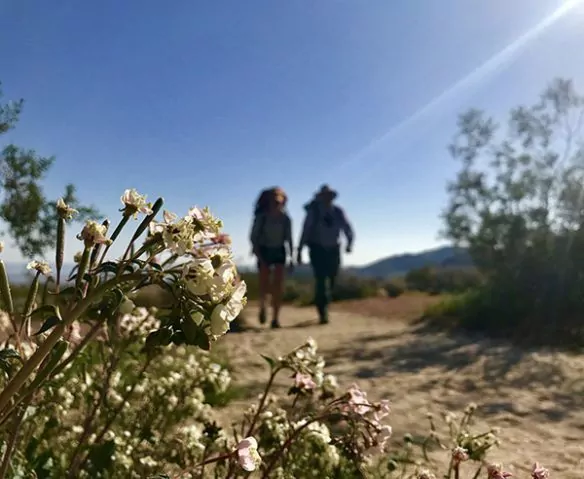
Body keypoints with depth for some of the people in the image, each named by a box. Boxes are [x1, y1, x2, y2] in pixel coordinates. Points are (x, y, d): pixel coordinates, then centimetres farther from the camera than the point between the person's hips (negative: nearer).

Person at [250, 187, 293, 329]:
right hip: (264, 251, -1)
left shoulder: (285, 219, -2)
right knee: (264, 284, -7)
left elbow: (289, 239, 5)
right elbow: (253, 237, -4)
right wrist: (258, 255, -13)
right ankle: (262, 306, 24)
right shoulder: (261, 217, -7)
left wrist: (291, 257, 2)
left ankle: (275, 318, -2)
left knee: (278, 286, -7)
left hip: (279, 252, 1)